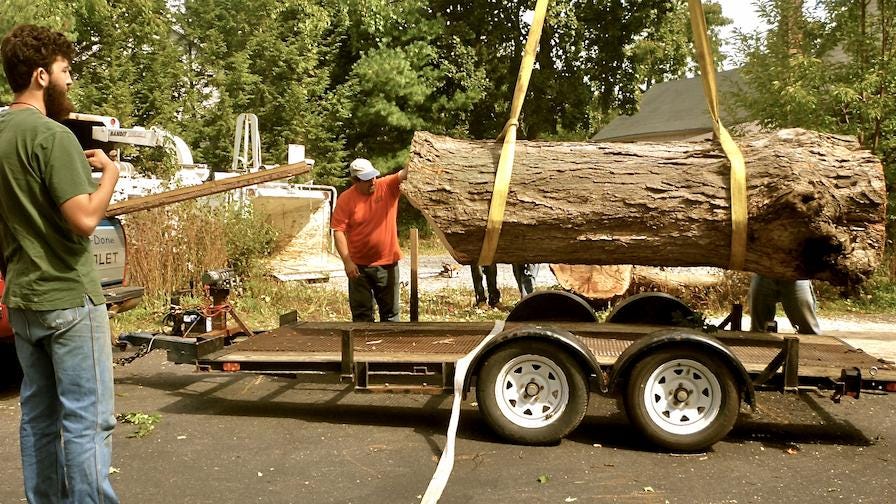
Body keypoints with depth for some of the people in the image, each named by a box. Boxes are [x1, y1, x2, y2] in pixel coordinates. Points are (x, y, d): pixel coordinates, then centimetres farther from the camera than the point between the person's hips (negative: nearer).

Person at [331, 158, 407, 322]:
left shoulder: (387, 186, -3)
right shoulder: (345, 199, -8)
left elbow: (404, 174, -19)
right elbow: (338, 231, -10)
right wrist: (347, 261, -16)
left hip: (388, 262, 1)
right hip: (359, 265, -1)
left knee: (390, 311, 11)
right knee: (361, 312, 7)